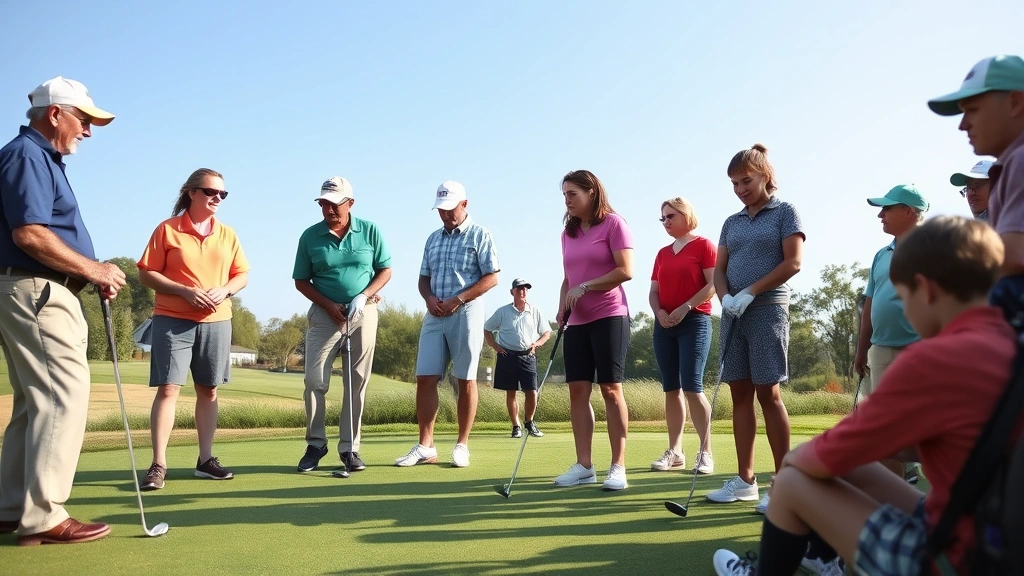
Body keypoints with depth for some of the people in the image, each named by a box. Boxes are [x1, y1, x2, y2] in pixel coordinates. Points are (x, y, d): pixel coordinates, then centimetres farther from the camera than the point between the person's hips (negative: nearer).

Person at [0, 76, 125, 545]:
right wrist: (94, 269, -14)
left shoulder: (43, 159, 20)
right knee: (63, 396, -11)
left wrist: (93, 274, 9)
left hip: (40, 293, 11)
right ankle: (42, 516, -7)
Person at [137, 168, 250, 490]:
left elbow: (242, 274, 13)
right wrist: (185, 291, -17)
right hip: (172, 320, -4)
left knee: (208, 391, 9)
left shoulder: (227, 235, 10)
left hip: (216, 321, 4)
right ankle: (158, 465, -3)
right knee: (168, 389, -9)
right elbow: (146, 274, -4)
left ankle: (205, 460, 17)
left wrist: (224, 291, -9)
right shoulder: (167, 229, -2)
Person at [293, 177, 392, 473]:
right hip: (325, 313, 0)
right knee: (315, 380, -4)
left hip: (363, 314, 0)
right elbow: (301, 281, 5)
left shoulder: (370, 231, -2)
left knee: (357, 383, 2)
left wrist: (363, 296, -11)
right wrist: (329, 305, -8)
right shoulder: (310, 236, -1)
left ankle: (349, 447, 11)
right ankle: (315, 443, 12)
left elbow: (385, 270, 4)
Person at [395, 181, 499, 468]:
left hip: (466, 313, -5)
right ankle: (425, 446, 5)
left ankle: (462, 446, 9)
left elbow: (491, 277, -7)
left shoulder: (480, 235, -1)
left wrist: (458, 300, -14)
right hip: (434, 315, 5)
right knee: (425, 378, -1)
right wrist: (429, 298, -3)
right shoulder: (433, 239, 16)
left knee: (466, 380, 0)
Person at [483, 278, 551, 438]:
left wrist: (537, 343, -3)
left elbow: (547, 332, 14)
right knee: (510, 393, 3)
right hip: (507, 355, -1)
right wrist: (495, 346, -1)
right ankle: (516, 426, 15)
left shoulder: (535, 311, 7)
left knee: (531, 392, -5)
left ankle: (529, 422, 17)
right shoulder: (502, 311, 3)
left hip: (528, 356, 1)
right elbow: (487, 329, 11)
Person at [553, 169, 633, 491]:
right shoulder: (568, 233, 15)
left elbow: (625, 271, -13)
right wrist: (562, 308, 4)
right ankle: (583, 466, 8)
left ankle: (618, 467, 2)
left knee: (611, 389, -5)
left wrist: (584, 287, -14)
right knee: (577, 390, 2)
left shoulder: (613, 223, -5)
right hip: (577, 321, 6)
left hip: (609, 316, -6)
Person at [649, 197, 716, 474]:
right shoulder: (662, 253, 17)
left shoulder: (704, 245, -1)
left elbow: (713, 284, -10)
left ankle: (705, 453, -4)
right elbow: (654, 291, 15)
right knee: (671, 388, 5)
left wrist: (685, 308, -17)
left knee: (691, 386, -12)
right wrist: (659, 312, -5)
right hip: (664, 325, 6)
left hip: (695, 322, -6)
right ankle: (674, 452, 10)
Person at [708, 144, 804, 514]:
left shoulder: (785, 212, 1)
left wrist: (749, 293, -15)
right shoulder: (731, 223, 16)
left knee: (768, 394, -8)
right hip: (733, 315, 6)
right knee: (740, 394, 5)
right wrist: (726, 298, -9)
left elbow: (792, 262, -8)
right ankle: (745, 480, 11)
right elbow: (719, 269, 12)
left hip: (767, 310, -5)